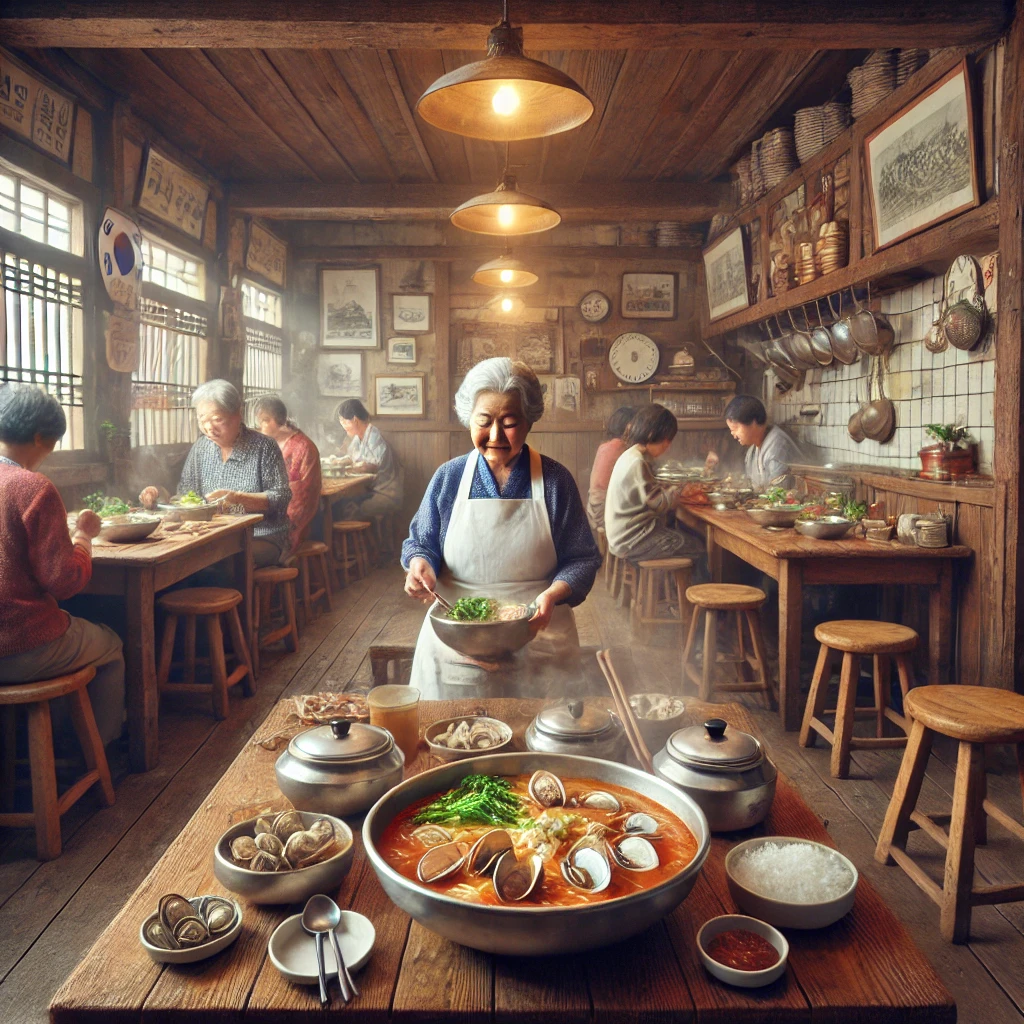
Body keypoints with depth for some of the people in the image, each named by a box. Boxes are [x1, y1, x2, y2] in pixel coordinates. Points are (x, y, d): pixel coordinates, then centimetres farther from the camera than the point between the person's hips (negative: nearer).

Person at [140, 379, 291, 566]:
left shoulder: (264, 447, -5)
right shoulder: (201, 448, 12)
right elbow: (184, 495, 15)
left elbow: (281, 497, -10)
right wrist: (158, 494, -6)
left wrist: (237, 498, -23)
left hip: (262, 538, -5)